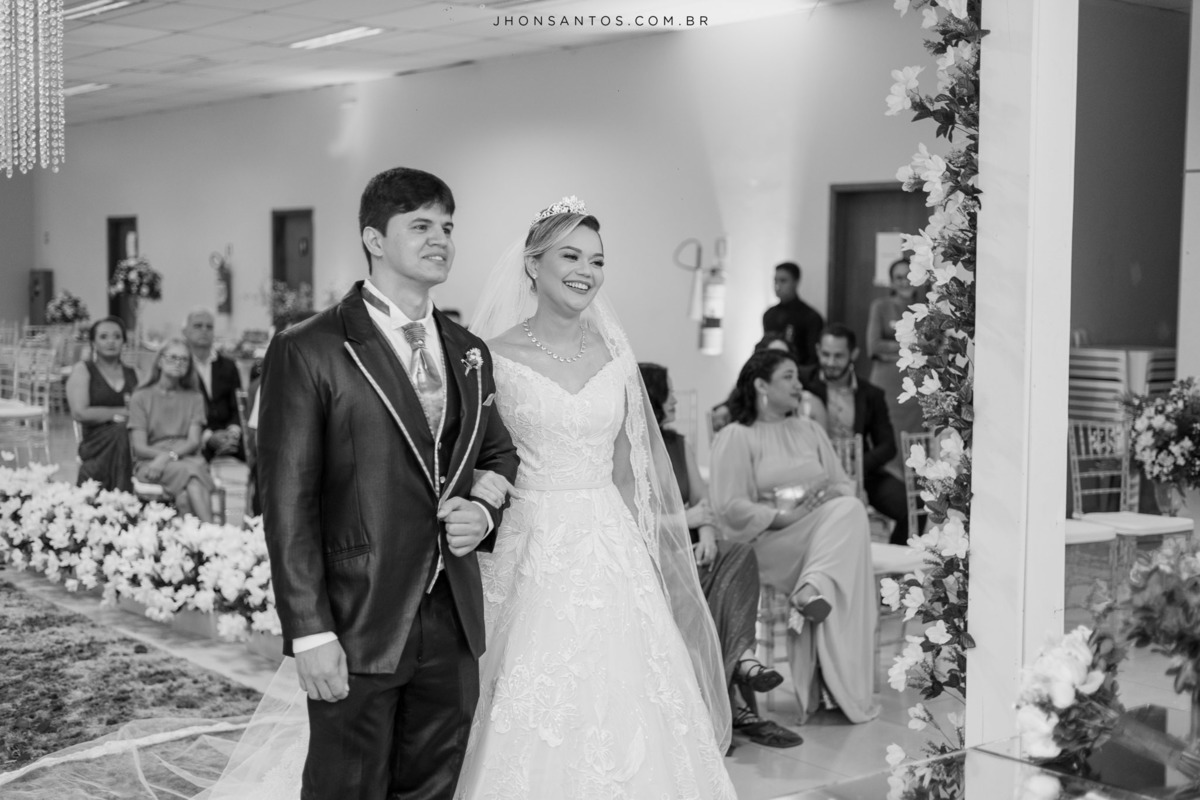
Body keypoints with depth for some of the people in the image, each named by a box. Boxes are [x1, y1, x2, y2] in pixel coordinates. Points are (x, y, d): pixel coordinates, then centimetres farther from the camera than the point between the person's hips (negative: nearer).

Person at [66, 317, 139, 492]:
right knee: (119, 432, -36)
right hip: (98, 443, -3)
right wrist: (123, 412, -3)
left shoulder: (132, 374, 21)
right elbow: (80, 413, -6)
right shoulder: (83, 370, 9)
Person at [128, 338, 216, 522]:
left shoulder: (194, 398, 20)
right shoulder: (140, 398, 13)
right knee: (187, 472, -36)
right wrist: (161, 454, -19)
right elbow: (139, 447, 2)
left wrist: (170, 455, -16)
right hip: (150, 462, -2)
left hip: (187, 457, 2)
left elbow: (194, 442, 5)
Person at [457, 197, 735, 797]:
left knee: (620, 713, 4)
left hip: (612, 553, 3)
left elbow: (630, 469, 12)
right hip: (533, 553, -3)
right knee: (535, 728, 0)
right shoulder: (494, 356, -4)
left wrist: (636, 551, 8)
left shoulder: (614, 354, 7)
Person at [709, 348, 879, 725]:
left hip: (821, 532, 5)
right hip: (768, 543, -5)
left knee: (849, 511, -27)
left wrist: (831, 495, -5)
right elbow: (728, 506, -8)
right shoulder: (736, 437, 3)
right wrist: (784, 516, -15)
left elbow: (844, 485, 18)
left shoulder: (809, 430, 22)